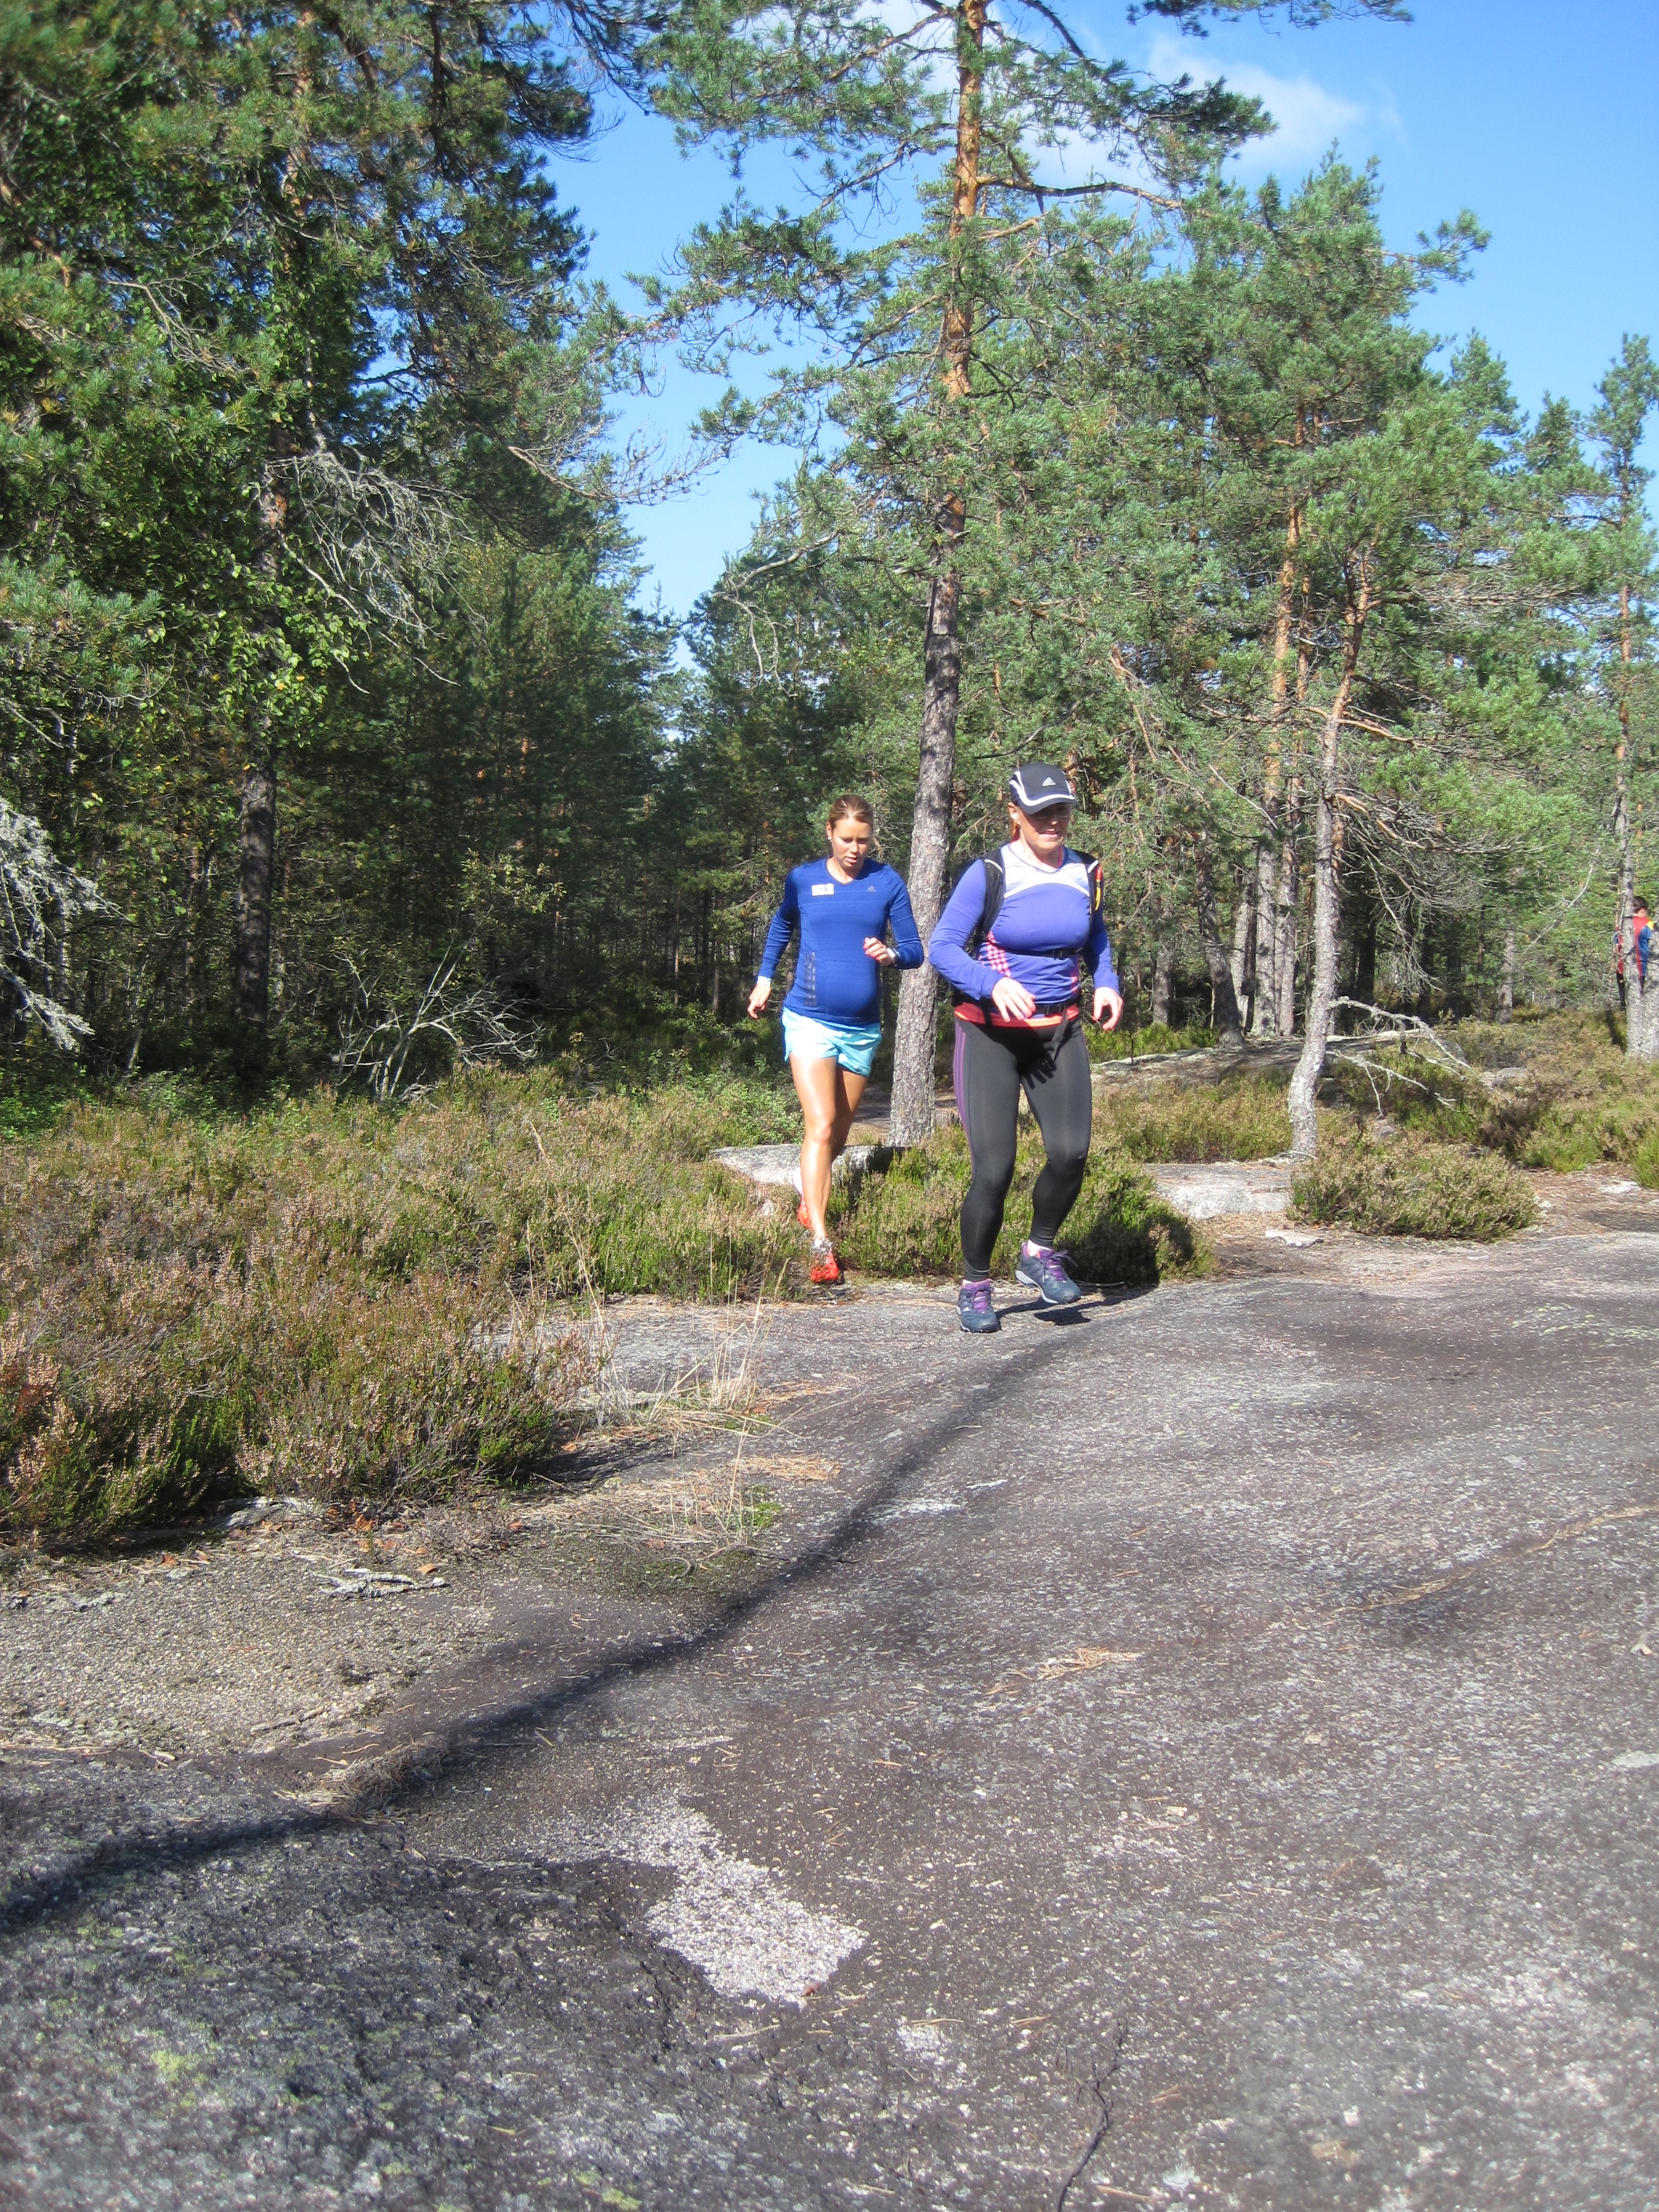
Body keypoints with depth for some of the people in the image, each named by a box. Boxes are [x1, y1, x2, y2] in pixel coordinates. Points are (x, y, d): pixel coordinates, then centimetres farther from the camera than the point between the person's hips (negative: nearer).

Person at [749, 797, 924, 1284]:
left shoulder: (887, 882, 0)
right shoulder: (802, 879, 1)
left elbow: (915, 951, 1)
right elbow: (781, 925, 22)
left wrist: (890, 954, -20)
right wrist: (764, 978, 18)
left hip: (862, 1028, 2)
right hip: (810, 1020, -2)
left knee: (838, 1133, 16)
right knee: (821, 1126, -17)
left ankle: (810, 1198, 44)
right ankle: (820, 1244, -18)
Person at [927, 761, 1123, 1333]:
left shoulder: (1084, 873, 4)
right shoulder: (988, 875, -11)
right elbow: (943, 948, -13)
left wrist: (1107, 983, 2)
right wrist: (994, 985, -30)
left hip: (1059, 1032, 4)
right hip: (990, 1035, -4)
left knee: (1071, 1152, -16)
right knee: (994, 1171, -8)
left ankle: (1039, 1252, 12)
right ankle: (974, 1285, 14)